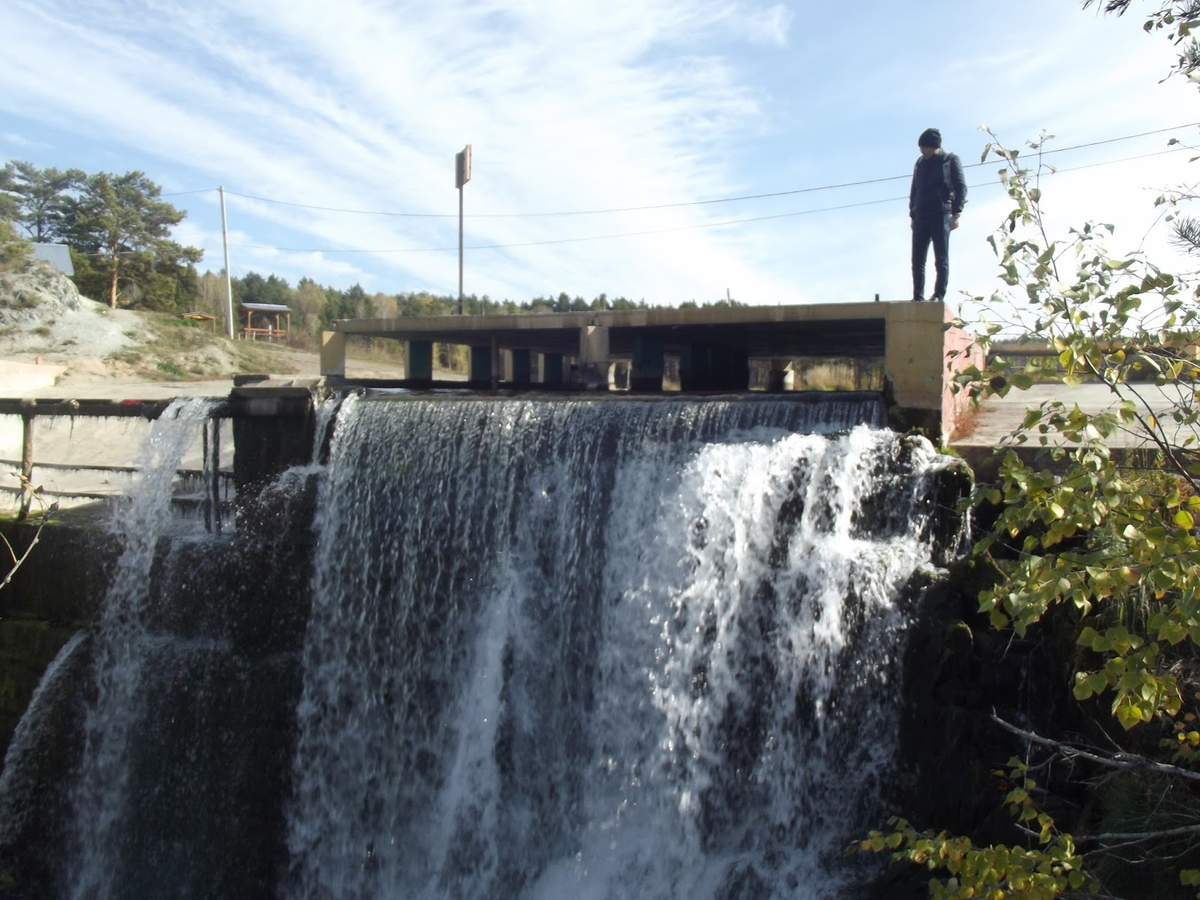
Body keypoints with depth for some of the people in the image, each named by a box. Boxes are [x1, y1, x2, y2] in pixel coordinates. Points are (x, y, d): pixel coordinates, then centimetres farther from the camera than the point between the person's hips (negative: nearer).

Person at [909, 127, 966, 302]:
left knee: (941, 259, -6)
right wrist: (912, 214, 15)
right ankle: (918, 297, 1)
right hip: (921, 216, 5)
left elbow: (961, 187, -2)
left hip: (942, 215, -5)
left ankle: (939, 296, -6)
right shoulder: (920, 163, 18)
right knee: (917, 259, -1)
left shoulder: (951, 161, 3)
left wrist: (956, 213, -12)